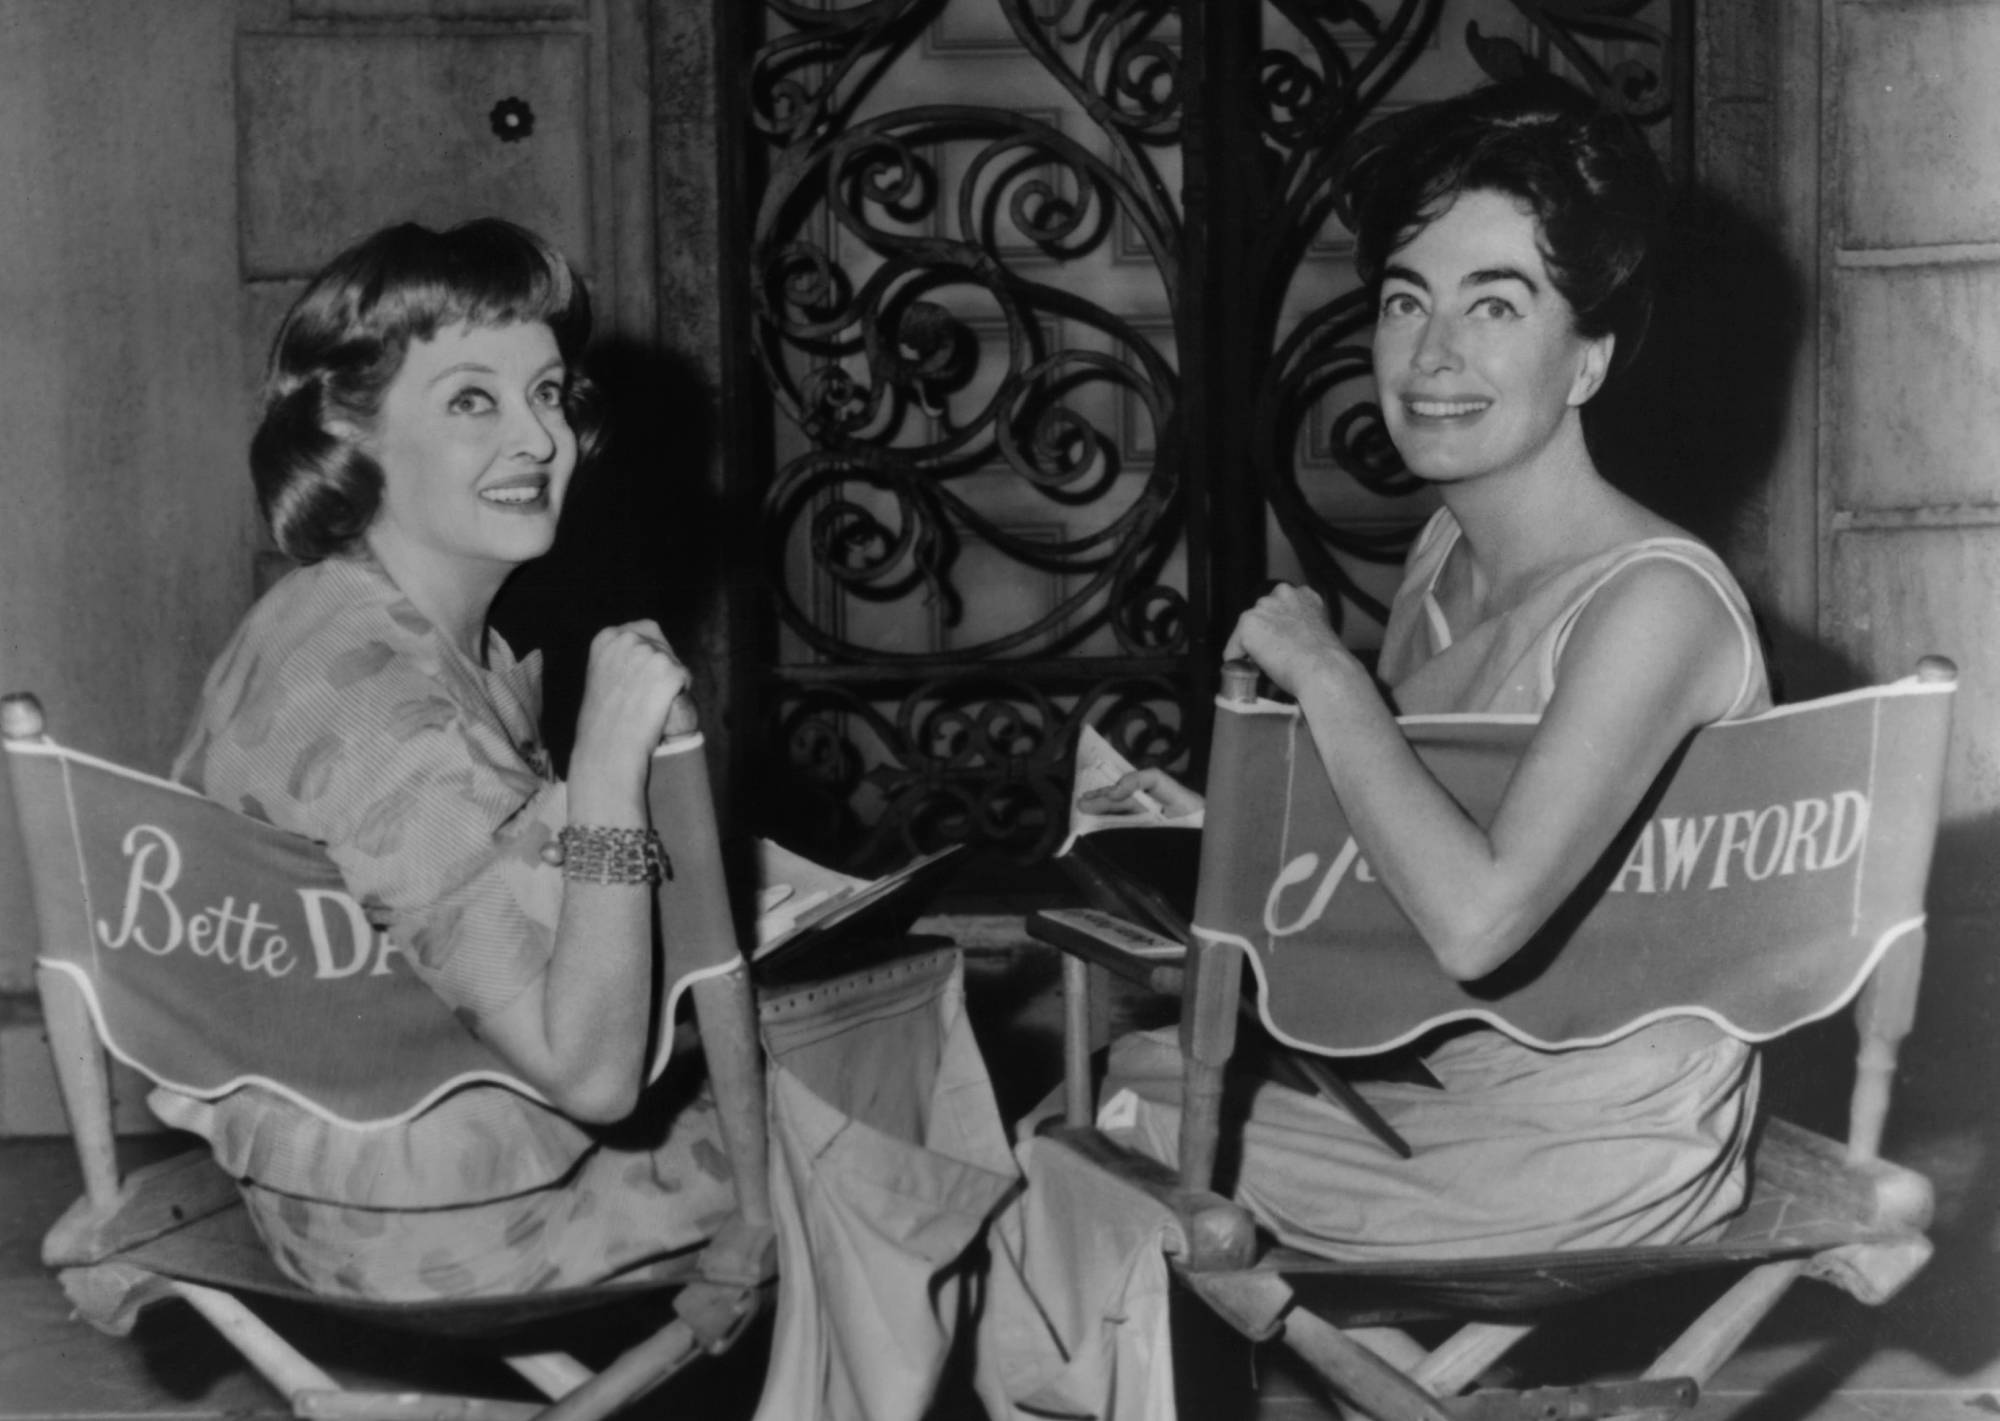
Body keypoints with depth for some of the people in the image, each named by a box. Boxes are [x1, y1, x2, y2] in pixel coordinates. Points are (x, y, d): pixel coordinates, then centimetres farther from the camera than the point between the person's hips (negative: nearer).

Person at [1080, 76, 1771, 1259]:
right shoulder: (1444, 557, 5)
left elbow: (1474, 920, -34)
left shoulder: (1653, 603, -22)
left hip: (1591, 1163, -8)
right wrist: (1222, 825, 0)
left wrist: (1322, 669, -23)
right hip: (1427, 1073, 8)